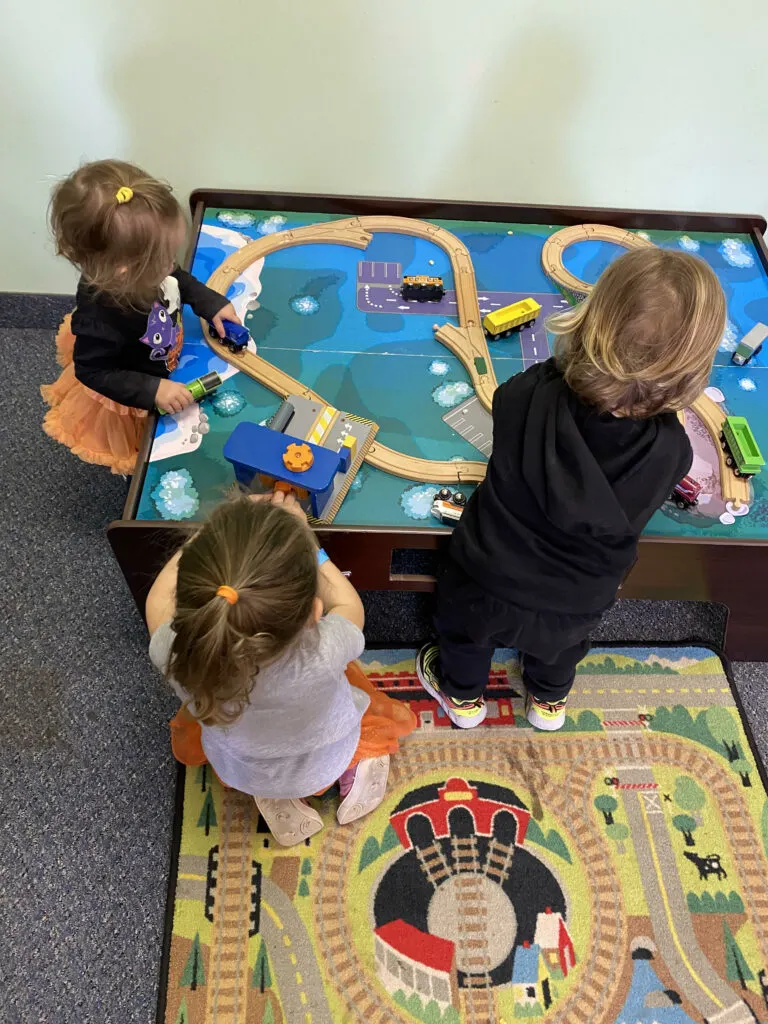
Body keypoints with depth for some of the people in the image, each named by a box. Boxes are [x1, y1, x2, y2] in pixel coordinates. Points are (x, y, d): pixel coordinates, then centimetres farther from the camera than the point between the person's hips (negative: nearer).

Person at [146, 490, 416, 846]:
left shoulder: (174, 655, -41)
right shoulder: (326, 654, -45)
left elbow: (160, 595, -16)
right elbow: (348, 605, -19)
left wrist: (223, 530, -13)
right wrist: (300, 538, -13)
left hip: (242, 772, 1)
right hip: (326, 762, 0)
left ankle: (272, 797, 23)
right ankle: (358, 771, 28)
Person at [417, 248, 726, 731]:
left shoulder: (529, 396, -34)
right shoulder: (672, 450, -30)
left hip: (489, 582, -1)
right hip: (577, 603, 2)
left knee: (468, 629, 33)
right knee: (561, 645, 37)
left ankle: (463, 695, 61)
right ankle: (549, 700, 65)